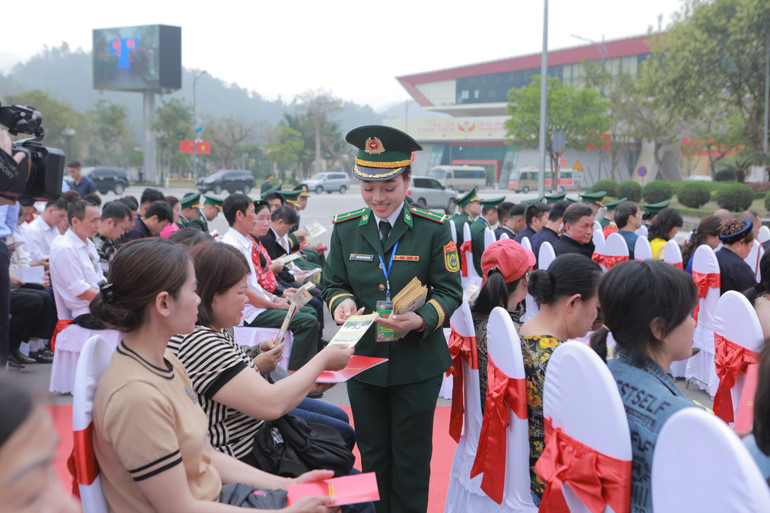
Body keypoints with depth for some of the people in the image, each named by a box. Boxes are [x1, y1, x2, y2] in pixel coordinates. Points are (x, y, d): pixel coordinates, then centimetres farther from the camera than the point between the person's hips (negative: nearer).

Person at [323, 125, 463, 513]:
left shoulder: (433, 229, -8)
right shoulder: (345, 229, 0)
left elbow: (450, 291, -6)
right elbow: (334, 284, 7)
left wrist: (422, 320, -25)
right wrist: (342, 303, -16)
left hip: (417, 362, -2)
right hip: (363, 358, 3)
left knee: (411, 458, 9)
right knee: (372, 455, 14)